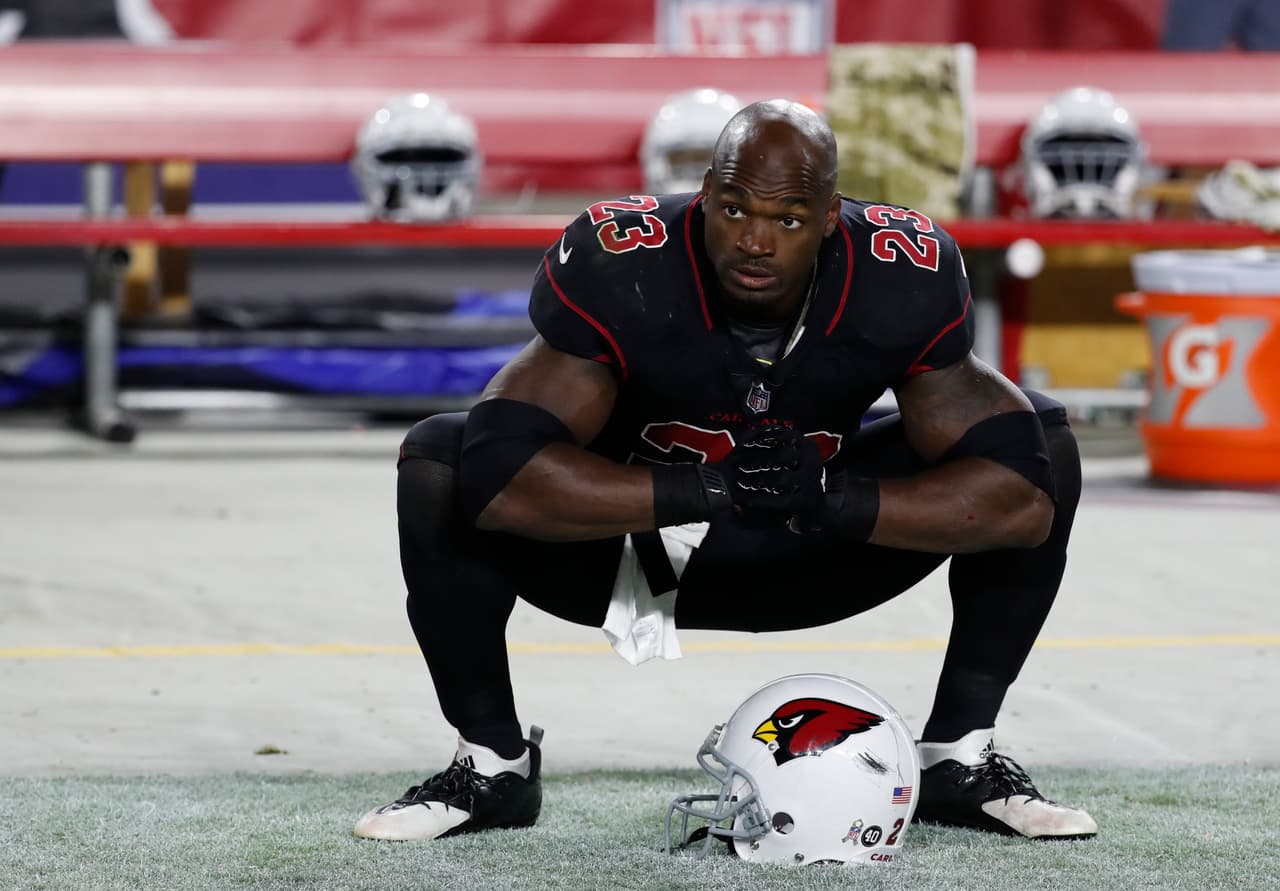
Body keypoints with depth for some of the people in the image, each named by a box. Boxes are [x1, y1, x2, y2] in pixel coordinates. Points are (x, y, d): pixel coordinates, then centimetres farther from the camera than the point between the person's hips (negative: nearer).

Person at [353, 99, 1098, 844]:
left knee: (1044, 441, -15)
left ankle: (959, 759, 0)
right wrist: (713, 489, -43)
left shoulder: (902, 283, -25)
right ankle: (493, 766, -7)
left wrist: (829, 498, -39)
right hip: (621, 550, -2)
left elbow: (1022, 496, -26)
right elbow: (500, 473, -38)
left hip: (807, 554, 2)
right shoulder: (618, 271, -31)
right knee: (442, 463, -30)